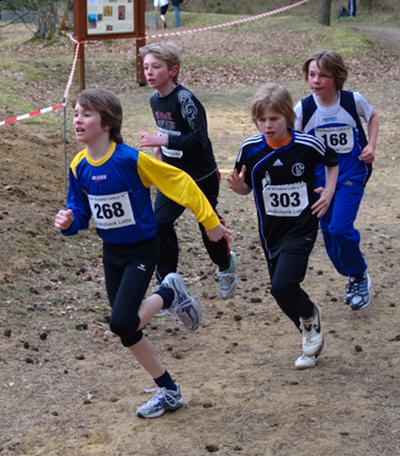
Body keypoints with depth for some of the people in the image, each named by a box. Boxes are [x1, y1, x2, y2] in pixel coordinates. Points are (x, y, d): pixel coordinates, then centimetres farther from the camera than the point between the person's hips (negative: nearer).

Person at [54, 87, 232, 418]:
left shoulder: (130, 159, -23)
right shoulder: (79, 167, -4)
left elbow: (179, 182, -16)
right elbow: (79, 214, 5)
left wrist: (210, 222, -11)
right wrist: (68, 222, -20)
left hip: (142, 250, -6)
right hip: (112, 253, 6)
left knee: (122, 323, -20)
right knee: (127, 331, 9)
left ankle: (170, 295, 9)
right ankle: (169, 392, 27)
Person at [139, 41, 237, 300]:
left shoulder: (185, 99, -25)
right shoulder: (155, 100, 0)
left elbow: (199, 139, -32)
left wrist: (163, 141, -34)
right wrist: (163, 149, 7)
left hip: (202, 177, -6)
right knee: (160, 225, -9)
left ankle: (226, 265, 44)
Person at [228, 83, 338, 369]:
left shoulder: (308, 145, -14)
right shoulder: (251, 149, -9)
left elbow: (333, 161, 8)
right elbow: (247, 188, 4)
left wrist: (329, 193, -4)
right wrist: (238, 186, -18)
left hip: (302, 227, -4)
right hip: (271, 230, 4)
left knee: (283, 286, -19)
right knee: (282, 293, 9)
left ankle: (310, 314, 14)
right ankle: (312, 337, 34)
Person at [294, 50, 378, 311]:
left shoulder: (353, 101, -11)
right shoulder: (304, 109, -10)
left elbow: (372, 116, 10)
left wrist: (372, 145, -3)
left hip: (351, 173, -3)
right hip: (320, 176, 3)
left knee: (340, 228, -17)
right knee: (328, 232, 6)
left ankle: (360, 277, 8)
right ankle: (354, 278, 30)